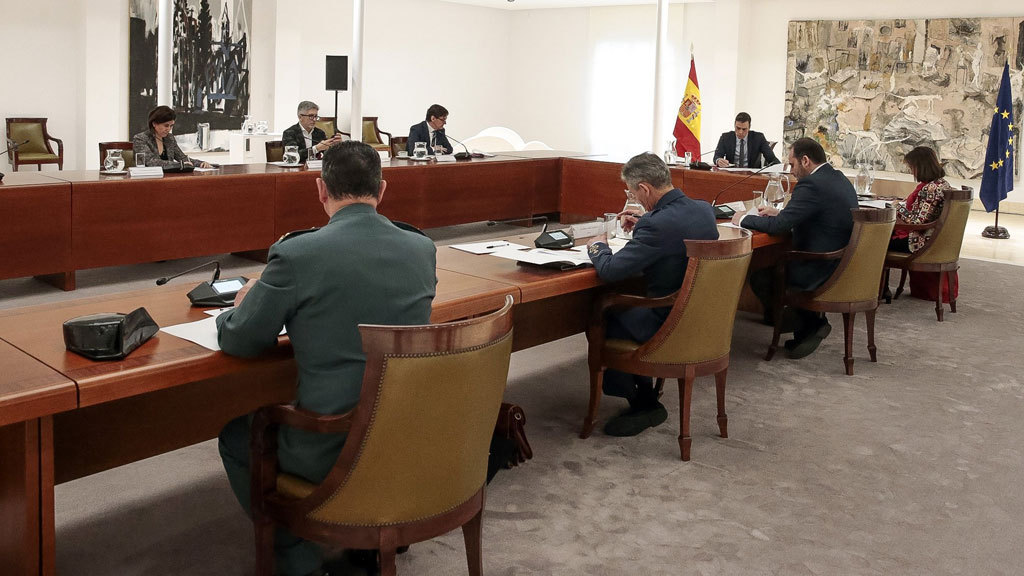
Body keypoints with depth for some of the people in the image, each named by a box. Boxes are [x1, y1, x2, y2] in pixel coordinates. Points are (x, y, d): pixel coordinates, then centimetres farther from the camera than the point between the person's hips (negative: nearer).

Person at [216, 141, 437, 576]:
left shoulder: (297, 254, -17)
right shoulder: (422, 250, -2)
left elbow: (237, 341, -5)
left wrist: (241, 305, 18)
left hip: (333, 451, -5)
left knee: (237, 433, 23)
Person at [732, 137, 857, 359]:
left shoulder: (811, 185, -20)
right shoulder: (840, 179, 10)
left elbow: (778, 226, -21)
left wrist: (744, 219, -5)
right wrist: (779, 213, 18)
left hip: (822, 274, -10)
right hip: (842, 266, 10)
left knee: (758, 273, 1)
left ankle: (807, 326, 9)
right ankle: (811, 323, 19)